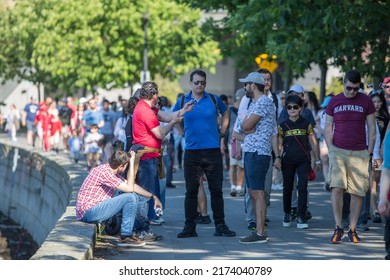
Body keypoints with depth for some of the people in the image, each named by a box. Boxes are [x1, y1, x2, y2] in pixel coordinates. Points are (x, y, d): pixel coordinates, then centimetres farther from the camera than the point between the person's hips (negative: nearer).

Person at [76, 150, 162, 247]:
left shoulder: (112, 172, 12)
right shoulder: (104, 172, -20)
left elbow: (133, 186, 19)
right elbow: (129, 188, -17)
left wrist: (153, 196, 14)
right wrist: (132, 163, -14)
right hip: (88, 212, -10)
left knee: (134, 196, 10)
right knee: (130, 197, -17)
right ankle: (125, 237, -10)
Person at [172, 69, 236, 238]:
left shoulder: (214, 99, 3)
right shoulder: (182, 102, 4)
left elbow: (225, 115, 17)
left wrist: (222, 137, 9)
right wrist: (184, 134, 8)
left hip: (213, 150, 0)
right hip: (192, 152, 0)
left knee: (216, 190, 3)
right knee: (191, 191, 3)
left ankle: (220, 226, 9)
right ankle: (189, 227, 7)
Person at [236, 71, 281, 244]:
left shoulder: (264, 102, -11)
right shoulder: (254, 103, 20)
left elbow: (246, 126, -15)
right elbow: (244, 127, 13)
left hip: (258, 152, -10)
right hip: (250, 151, 10)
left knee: (258, 192, -10)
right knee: (252, 192, 10)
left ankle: (260, 233, -11)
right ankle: (259, 229, 13)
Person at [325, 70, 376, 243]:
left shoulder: (366, 101, 4)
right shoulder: (334, 102, 5)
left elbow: (372, 129, 7)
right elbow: (328, 128, 9)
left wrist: (369, 152, 1)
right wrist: (331, 149, -2)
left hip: (359, 152, 1)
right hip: (338, 151, -1)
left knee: (358, 192, 0)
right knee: (337, 187, -15)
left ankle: (352, 229, 10)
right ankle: (338, 228, -8)